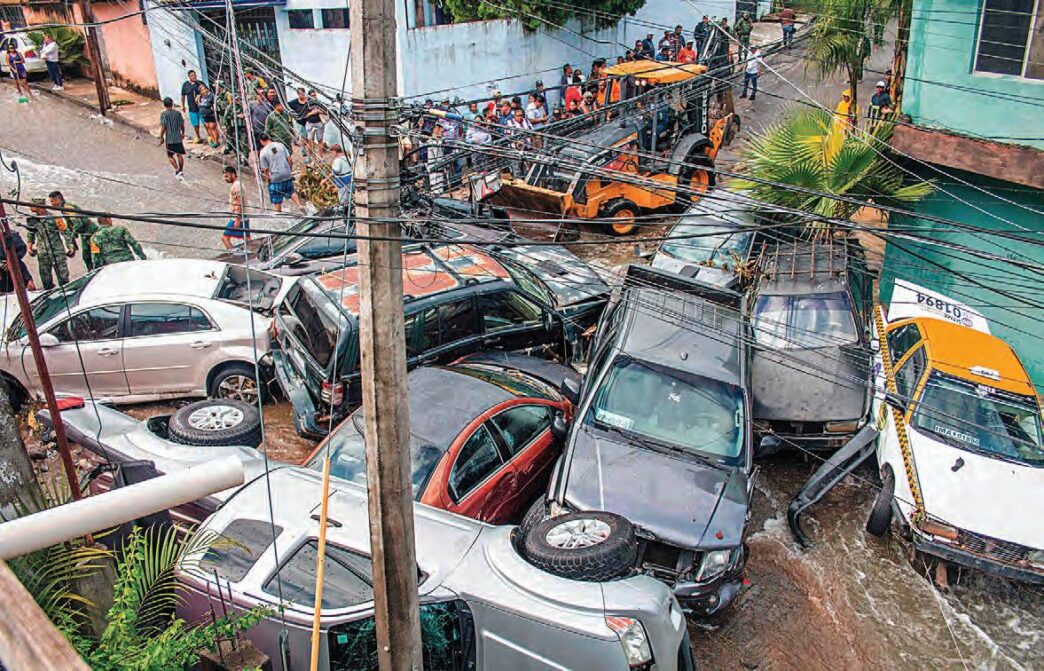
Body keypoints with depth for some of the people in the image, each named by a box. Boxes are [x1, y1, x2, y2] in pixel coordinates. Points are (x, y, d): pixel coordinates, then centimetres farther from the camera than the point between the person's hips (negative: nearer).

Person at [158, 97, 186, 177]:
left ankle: (177, 169, -2)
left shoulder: (163, 114, -11)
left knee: (170, 156, 10)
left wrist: (161, 138, -2)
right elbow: (182, 125, 6)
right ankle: (181, 170, 19)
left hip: (169, 139, -3)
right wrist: (183, 133, 23)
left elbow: (163, 127, -13)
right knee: (179, 154, 14)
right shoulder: (178, 113, -1)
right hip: (178, 138, 3)